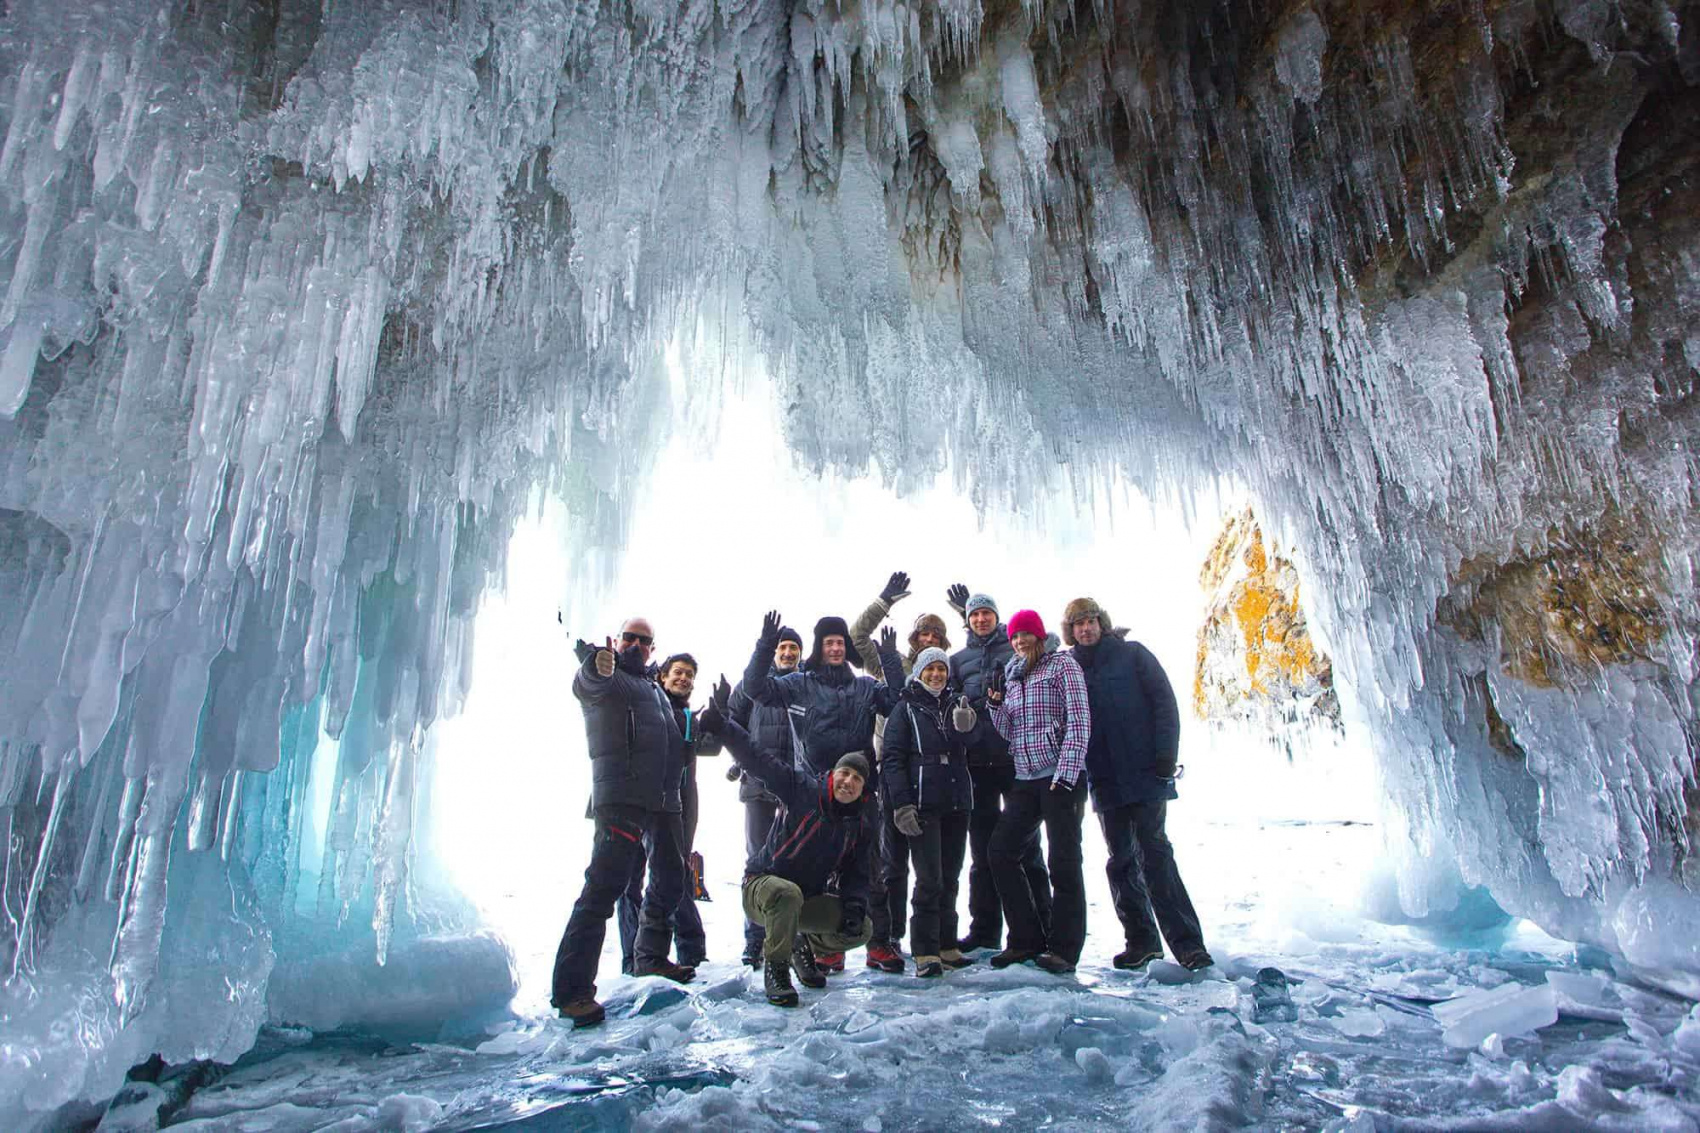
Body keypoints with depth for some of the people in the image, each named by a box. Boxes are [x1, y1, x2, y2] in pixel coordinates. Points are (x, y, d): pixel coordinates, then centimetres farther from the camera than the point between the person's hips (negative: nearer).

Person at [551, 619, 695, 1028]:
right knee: (605, 885, -14)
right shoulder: (608, 680, 1)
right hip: (621, 798, -8)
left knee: (670, 878, 18)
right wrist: (596, 666, -47)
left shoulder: (656, 690, 26)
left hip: (664, 800, 9)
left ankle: (650, 956, 36)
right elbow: (586, 683, -25)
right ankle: (571, 990, -11)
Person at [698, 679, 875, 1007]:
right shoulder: (804, 789, -16)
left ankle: (806, 944, 21)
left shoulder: (859, 823, 1)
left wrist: (854, 907, -14)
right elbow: (758, 761, -24)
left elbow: (855, 874, 6)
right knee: (789, 895, -39)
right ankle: (775, 967, -15)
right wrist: (721, 720, -34)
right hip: (763, 885, -6)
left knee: (860, 930, -7)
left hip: (809, 899, 6)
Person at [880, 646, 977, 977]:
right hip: (922, 806, -5)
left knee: (949, 878, 10)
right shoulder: (906, 708, 2)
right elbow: (892, 758, -6)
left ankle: (946, 946, 20)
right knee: (929, 879, -8)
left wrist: (968, 727, -9)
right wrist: (901, 804, -16)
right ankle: (925, 952, 0)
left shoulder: (956, 705, 16)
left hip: (956, 804, 5)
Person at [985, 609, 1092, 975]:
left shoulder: (1062, 665, -2)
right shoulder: (1011, 674, 15)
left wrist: (1066, 774, -17)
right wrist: (996, 704, -4)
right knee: (1000, 852, 3)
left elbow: (1079, 721, -10)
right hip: (1026, 779, 7)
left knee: (1063, 859, -4)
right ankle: (1026, 940, 14)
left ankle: (1064, 948, 8)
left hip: (1060, 776, -7)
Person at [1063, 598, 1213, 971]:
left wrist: (1165, 754, -11)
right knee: (1121, 859, 6)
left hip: (1144, 772, -3)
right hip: (1105, 781, 4)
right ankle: (1142, 941, 15)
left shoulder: (1132, 654, 3)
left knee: (1154, 851, -9)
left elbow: (1164, 701, -2)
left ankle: (1187, 942, -4)